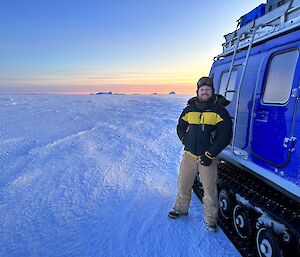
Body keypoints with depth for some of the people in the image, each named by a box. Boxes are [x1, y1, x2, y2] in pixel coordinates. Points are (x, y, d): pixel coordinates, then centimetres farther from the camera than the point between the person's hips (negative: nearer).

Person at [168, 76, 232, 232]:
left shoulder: (219, 111, -7)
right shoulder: (189, 110, 6)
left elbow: (225, 136, -10)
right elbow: (181, 128, 17)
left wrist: (210, 155, -14)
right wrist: (188, 143, 2)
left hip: (208, 158, -3)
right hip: (189, 155, 4)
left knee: (210, 189, 2)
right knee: (183, 184, 15)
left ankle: (210, 219, 23)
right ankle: (181, 208, 39)